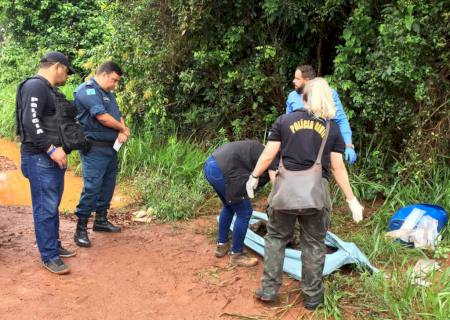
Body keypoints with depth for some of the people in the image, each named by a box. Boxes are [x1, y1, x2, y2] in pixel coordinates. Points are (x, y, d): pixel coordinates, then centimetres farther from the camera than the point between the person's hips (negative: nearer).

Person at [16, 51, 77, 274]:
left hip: (53, 157, 10)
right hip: (40, 159, -10)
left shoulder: (49, 89, 19)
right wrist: (51, 149, -23)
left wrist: (59, 149, 19)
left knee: (53, 206, 16)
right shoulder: (35, 86, -12)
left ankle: (54, 246, 27)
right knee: (45, 208, -5)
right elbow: (30, 122, -23)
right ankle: (49, 256, 2)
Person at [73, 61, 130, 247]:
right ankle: (81, 229, -3)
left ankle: (101, 220, 28)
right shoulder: (87, 91, -12)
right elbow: (102, 117, -21)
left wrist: (122, 132, -6)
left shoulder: (108, 94, 19)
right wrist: (123, 128, -6)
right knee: (92, 187, -11)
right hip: (94, 148, -9)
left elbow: (118, 116, 16)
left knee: (108, 184, 14)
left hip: (111, 147, 10)